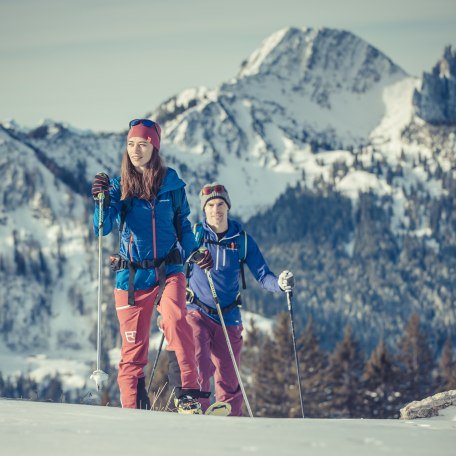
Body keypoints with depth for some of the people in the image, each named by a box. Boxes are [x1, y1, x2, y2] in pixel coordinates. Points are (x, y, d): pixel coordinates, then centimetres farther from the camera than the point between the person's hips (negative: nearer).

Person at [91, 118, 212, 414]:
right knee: (134, 347, 2)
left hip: (168, 270, -1)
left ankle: (188, 394, -27)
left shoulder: (171, 183, 4)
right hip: (131, 276, 1)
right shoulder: (119, 186, 3)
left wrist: (195, 252, -3)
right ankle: (133, 409, 14)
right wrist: (102, 201, -26)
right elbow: (103, 228, -8)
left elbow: (183, 225, 14)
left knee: (175, 319, -28)